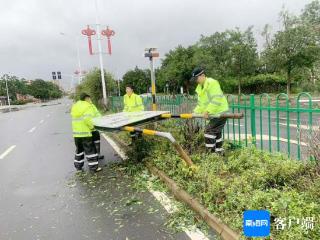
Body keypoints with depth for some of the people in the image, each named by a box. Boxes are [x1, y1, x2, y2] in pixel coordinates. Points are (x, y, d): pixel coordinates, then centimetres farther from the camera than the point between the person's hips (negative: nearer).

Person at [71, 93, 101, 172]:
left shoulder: (74, 106, 12)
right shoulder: (87, 106, -12)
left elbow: (75, 118, 11)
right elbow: (87, 119, -24)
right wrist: (92, 127, -11)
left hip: (76, 132, 7)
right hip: (85, 132, -7)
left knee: (79, 149, 21)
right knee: (90, 149, 1)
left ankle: (78, 165, 30)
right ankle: (94, 167, 5)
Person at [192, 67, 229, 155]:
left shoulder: (212, 83, -17)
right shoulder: (200, 87, 12)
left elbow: (216, 99, -26)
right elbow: (201, 103, 17)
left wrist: (207, 111, -27)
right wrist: (195, 112, 4)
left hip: (220, 112, -10)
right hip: (215, 113, 10)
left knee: (209, 130, -12)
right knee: (216, 132, 17)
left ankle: (212, 152, -4)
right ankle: (219, 151, 30)